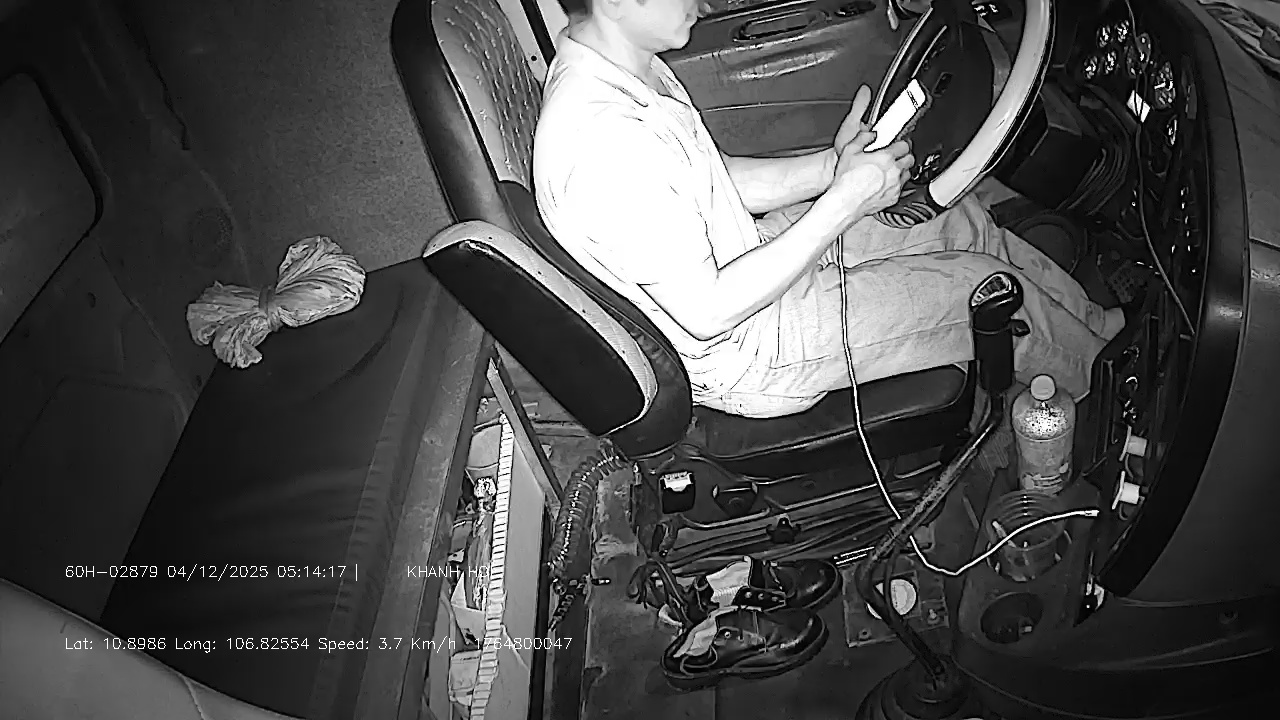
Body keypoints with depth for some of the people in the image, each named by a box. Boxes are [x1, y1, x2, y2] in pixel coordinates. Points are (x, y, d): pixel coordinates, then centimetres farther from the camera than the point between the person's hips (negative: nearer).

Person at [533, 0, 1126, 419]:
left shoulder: (617, 58, -4)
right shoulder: (605, 140, -35)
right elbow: (707, 313, -30)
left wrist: (832, 165, -7)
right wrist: (845, 201, -25)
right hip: (737, 354, -9)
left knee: (960, 219, 12)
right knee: (987, 286, -2)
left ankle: (1094, 324, 34)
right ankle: (1097, 373, 29)